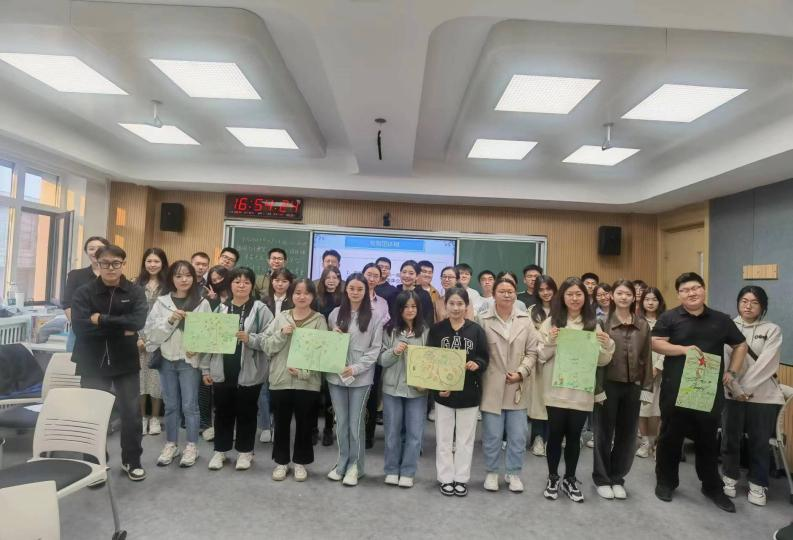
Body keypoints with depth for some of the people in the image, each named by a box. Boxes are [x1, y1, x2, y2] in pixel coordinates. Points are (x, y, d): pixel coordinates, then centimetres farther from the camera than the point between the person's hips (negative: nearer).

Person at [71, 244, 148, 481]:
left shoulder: (135, 292, -2)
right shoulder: (83, 292, -4)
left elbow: (138, 321, -18)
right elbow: (80, 326, -18)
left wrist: (101, 319, -18)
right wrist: (122, 329, -17)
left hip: (126, 362, 1)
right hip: (93, 363, 0)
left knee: (132, 413, 7)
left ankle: (132, 460, 27)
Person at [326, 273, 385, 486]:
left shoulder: (374, 317, -2)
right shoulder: (335, 314, 7)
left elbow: (375, 349, -4)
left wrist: (357, 368, -14)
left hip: (361, 377, -3)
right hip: (336, 375, 3)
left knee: (355, 423, 4)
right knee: (341, 422, 12)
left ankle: (355, 466, 19)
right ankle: (342, 463, 27)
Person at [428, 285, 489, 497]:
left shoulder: (476, 330, -4)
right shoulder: (437, 329, -3)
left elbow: (485, 358, 1)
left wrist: (477, 364, -21)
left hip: (469, 392, 0)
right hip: (443, 391, 0)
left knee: (465, 438, 12)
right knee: (444, 438, 10)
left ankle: (461, 478, 26)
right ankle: (446, 478, 25)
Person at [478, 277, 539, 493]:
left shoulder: (525, 320, 3)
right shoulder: (483, 320, -5)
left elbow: (532, 352, 4)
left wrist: (521, 372, -8)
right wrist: (478, 371, -11)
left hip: (517, 387, 3)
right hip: (492, 387, -2)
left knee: (518, 435, 10)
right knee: (492, 435, 7)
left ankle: (513, 473, 29)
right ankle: (492, 472, 26)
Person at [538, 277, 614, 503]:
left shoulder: (593, 324, 6)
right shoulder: (551, 322, 0)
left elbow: (602, 361, 7)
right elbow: (542, 357, 0)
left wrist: (607, 345, -12)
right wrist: (550, 341, -18)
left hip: (582, 391, 2)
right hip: (556, 390, -1)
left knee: (574, 436, 10)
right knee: (555, 435, 6)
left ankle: (570, 479, 28)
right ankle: (553, 478, 24)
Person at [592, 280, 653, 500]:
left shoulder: (643, 325, 6)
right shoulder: (604, 322, -5)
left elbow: (647, 358, 8)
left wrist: (646, 387, 3)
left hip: (633, 387, 3)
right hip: (608, 385, -3)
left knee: (627, 434, 11)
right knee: (604, 433, 7)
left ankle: (617, 478, 27)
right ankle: (602, 478, 22)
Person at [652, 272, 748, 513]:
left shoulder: (721, 319, 7)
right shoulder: (669, 318, -2)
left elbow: (740, 345, 16)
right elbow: (656, 343, -8)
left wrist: (732, 372, 7)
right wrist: (683, 349, -21)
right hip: (675, 389, -2)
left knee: (708, 438, 14)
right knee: (671, 436, 8)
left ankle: (712, 487, 29)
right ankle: (665, 482, 23)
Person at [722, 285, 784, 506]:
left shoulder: (772, 330, -1)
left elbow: (765, 364, -10)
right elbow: (724, 361, -6)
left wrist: (745, 388, -15)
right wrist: (736, 388, -13)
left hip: (763, 395, 0)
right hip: (732, 393, 1)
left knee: (759, 441, 8)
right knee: (731, 438, 10)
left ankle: (758, 484, 25)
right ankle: (730, 478, 27)